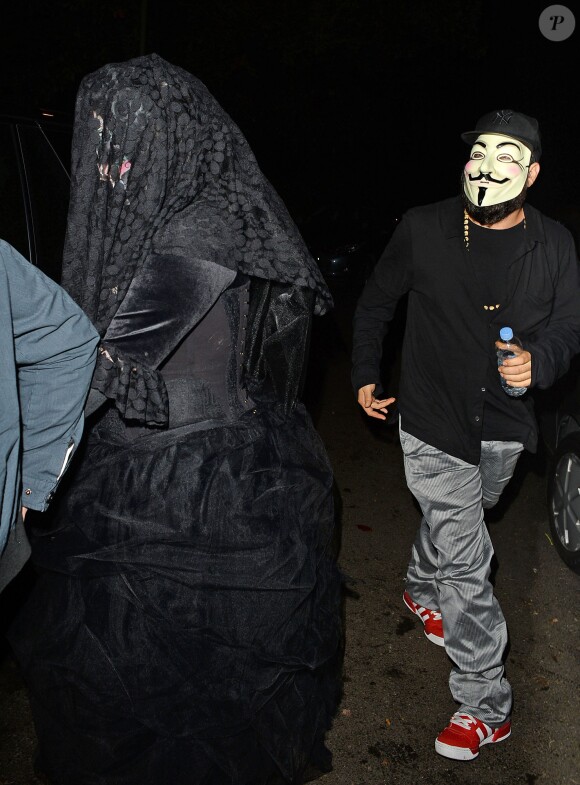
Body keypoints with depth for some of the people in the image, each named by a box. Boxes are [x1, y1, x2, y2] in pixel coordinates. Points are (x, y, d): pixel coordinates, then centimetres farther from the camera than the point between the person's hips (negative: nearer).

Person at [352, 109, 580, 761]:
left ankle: (422, 591, 58)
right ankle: (485, 705, 10)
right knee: (467, 564, -4)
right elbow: (375, 302, 5)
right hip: (434, 424, -3)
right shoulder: (424, 230, -9)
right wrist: (365, 375, 6)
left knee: (452, 523, 25)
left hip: (504, 428, 4)